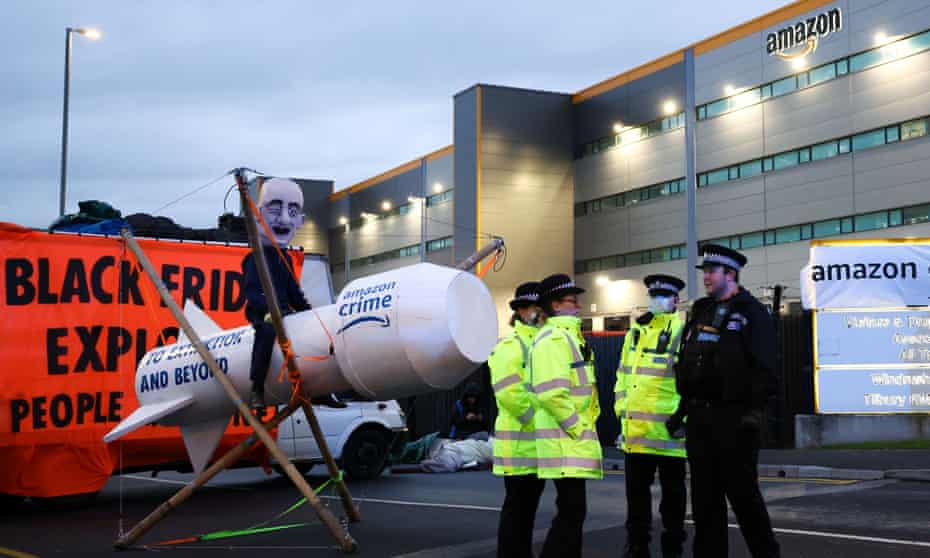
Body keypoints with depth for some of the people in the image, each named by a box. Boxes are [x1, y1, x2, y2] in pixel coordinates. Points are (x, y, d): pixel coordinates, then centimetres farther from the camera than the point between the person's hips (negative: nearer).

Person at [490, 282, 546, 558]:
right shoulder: (510, 347, -10)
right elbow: (509, 392, -21)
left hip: (540, 444, 8)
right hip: (520, 444, -8)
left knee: (529, 507, 14)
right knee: (516, 508, -3)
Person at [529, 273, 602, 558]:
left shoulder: (569, 335, 20)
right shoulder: (553, 338, -14)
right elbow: (551, 393, -24)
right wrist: (577, 427, -17)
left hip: (575, 440, 10)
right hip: (565, 441, -10)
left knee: (574, 511, 14)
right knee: (571, 511, -10)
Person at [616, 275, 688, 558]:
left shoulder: (683, 332, -6)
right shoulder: (635, 331, 14)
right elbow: (623, 374, 20)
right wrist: (621, 409, 12)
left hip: (668, 429, -6)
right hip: (636, 428, 6)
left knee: (672, 491, 6)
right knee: (636, 489, 12)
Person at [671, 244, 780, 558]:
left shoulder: (751, 311, -4)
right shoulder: (700, 312, 18)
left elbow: (763, 366, -12)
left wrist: (755, 411, -20)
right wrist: (682, 408, 16)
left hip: (733, 417, -7)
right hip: (699, 417, 7)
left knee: (742, 492, -2)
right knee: (704, 495, 9)